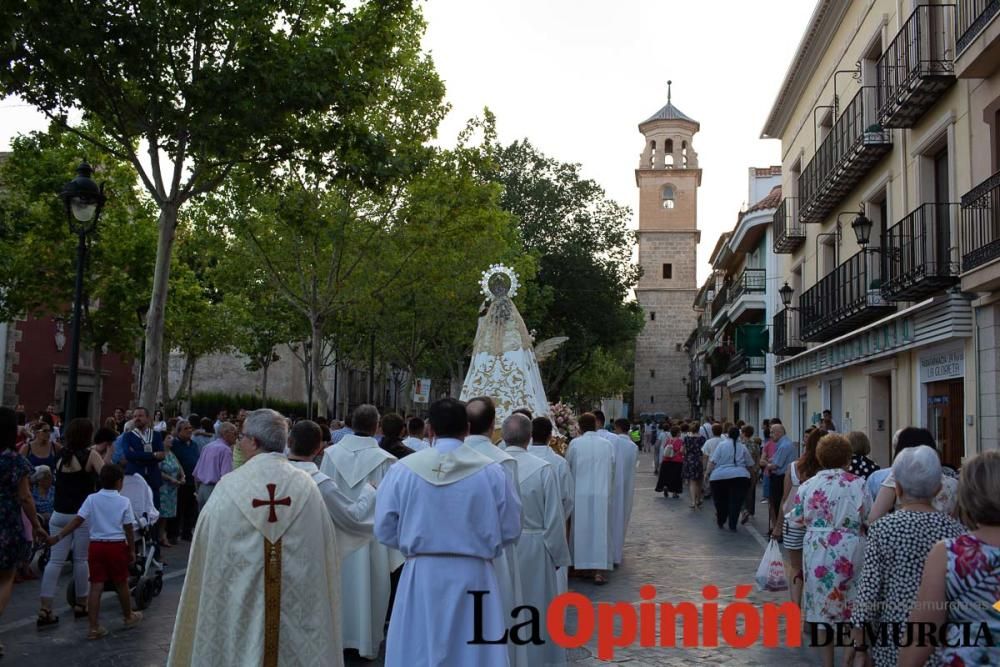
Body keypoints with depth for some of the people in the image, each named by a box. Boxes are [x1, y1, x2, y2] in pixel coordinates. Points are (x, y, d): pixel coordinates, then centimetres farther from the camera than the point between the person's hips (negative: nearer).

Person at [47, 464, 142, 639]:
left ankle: (94, 627, 0)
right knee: (121, 584, 14)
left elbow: (77, 521, -7)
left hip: (96, 546, 2)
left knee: (96, 586, 2)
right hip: (117, 546, -2)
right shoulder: (123, 502, -4)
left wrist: (58, 537, -4)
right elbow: (129, 529, -2)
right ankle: (129, 617, 32)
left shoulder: (91, 499, 0)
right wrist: (132, 550, 7)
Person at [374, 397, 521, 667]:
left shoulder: (402, 470, -6)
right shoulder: (492, 471, -7)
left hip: (420, 577, 1)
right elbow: (510, 531, -1)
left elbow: (384, 530, -2)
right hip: (474, 577, 0)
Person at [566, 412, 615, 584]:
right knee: (601, 530, 4)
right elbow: (612, 471, 7)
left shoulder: (575, 444, -5)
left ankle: (580, 566, 16)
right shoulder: (607, 445, 0)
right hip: (602, 494, 1)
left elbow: (567, 469, 4)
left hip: (580, 495, 0)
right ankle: (600, 570, -1)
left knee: (581, 530, 11)